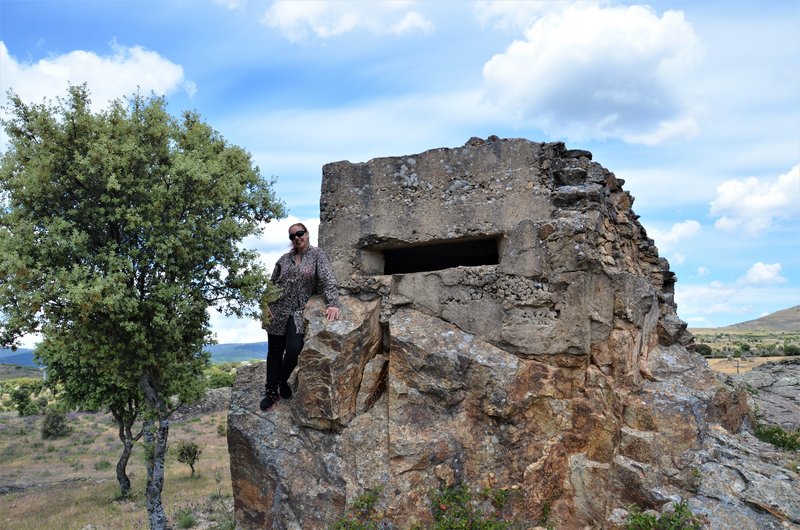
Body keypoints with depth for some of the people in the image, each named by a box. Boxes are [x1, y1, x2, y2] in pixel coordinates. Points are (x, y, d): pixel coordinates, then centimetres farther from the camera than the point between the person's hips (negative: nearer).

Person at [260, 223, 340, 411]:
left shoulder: (317, 254, -3)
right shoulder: (284, 259, 8)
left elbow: (328, 279, -14)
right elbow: (272, 283, 16)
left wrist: (333, 303, -27)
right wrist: (266, 303, 3)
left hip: (298, 313, -3)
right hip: (278, 312, 3)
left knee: (294, 349, -17)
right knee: (274, 352, 5)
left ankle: (283, 380, 12)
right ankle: (272, 392, 17)